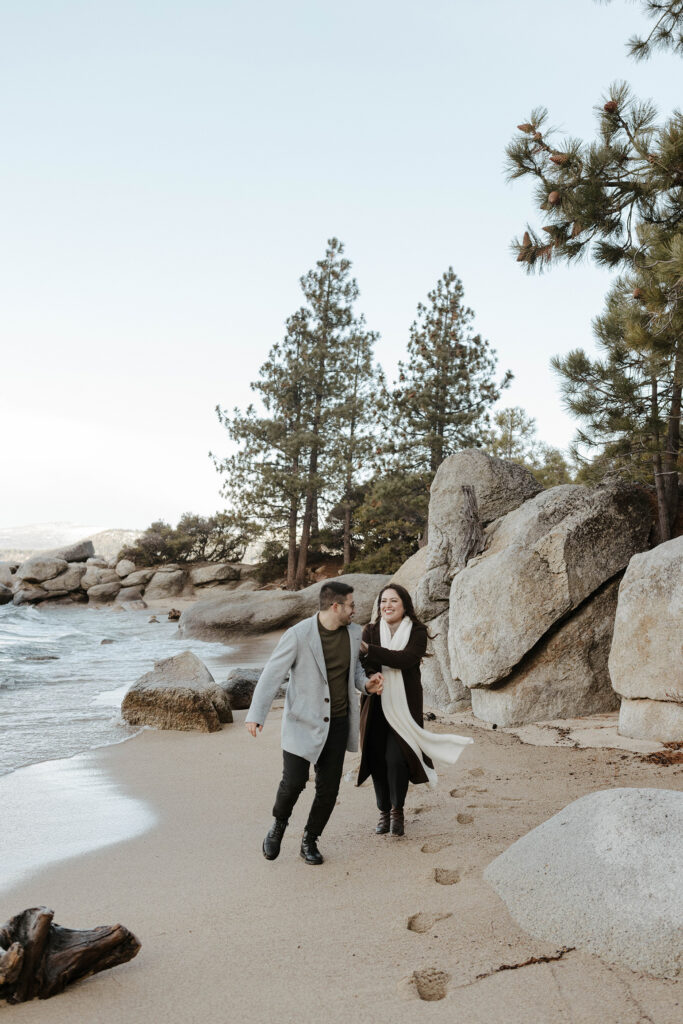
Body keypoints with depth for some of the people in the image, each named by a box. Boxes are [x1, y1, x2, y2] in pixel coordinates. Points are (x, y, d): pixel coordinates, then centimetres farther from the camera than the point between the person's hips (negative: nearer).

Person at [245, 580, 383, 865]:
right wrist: (256, 714, -23)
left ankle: (310, 841, 29)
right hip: (303, 721, -4)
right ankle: (278, 825, 24)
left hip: (337, 722, 5)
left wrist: (366, 684, -5)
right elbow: (272, 674, -15)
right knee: (294, 781, -9)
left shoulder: (353, 632, -1)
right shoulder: (298, 635, -18)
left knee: (328, 788, 6)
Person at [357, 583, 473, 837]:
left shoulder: (417, 632, -3)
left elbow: (406, 658, -20)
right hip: (376, 704, 2)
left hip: (404, 705, -2)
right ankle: (384, 811, 24)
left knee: (396, 758, -8)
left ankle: (397, 811, 16)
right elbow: (363, 662, -9)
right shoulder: (371, 630, 4)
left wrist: (369, 650, -28)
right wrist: (372, 677, -32)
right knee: (377, 758, 4)